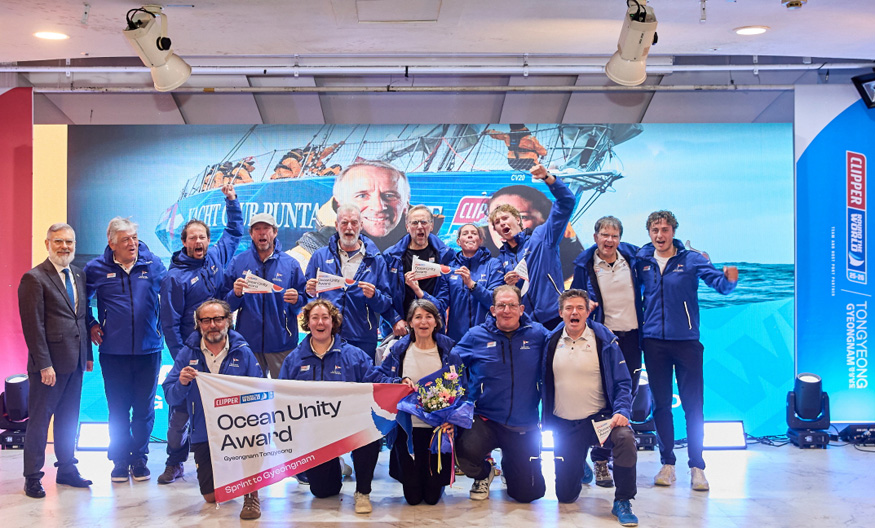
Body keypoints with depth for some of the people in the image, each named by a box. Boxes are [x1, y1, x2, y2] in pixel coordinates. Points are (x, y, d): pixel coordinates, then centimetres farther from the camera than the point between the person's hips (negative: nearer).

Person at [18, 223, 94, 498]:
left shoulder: (78, 275, 12)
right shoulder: (34, 278, -10)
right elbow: (33, 326, -14)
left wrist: (88, 354, 12)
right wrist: (44, 365, -17)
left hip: (74, 362, 7)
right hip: (49, 364, -7)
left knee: (69, 420, 15)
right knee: (39, 421, 4)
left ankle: (67, 469, 27)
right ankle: (32, 477, 14)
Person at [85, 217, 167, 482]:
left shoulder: (153, 265, 2)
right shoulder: (96, 269, 0)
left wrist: (166, 328, 4)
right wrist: (91, 324, 6)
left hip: (148, 349, 1)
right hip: (113, 351, 0)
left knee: (144, 408, 7)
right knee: (118, 410, 7)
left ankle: (139, 458, 20)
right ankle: (120, 460, 19)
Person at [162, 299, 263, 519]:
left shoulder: (243, 353, -2)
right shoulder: (187, 354, 1)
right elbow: (170, 397, -2)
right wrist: (182, 384, -22)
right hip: (203, 433, 2)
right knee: (211, 496, 1)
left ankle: (251, 494, -15)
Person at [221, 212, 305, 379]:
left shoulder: (290, 264, 4)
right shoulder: (238, 262, 5)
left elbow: (303, 304, 6)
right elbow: (226, 305, 4)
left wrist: (296, 301, -15)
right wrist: (235, 294, -16)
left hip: (282, 342, 0)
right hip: (248, 342, 1)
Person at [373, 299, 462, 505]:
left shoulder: (449, 351, -1)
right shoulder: (399, 350, 1)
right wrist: (401, 382, -15)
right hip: (408, 426, 1)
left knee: (433, 496, 3)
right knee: (412, 497, 3)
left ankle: (434, 479, 37)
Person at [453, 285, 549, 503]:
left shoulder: (537, 334, 0)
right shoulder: (476, 336, -1)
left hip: (524, 426, 1)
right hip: (484, 419, -1)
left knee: (527, 493, 3)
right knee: (466, 452, -34)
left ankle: (509, 464, 41)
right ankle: (483, 475, 7)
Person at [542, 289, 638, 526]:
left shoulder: (604, 340, -6)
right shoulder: (552, 342, 3)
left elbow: (622, 383, -5)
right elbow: (545, 384, 13)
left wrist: (621, 411, -22)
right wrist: (547, 422, 7)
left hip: (599, 417, -2)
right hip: (563, 425, 2)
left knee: (625, 438, -37)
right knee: (565, 496, 3)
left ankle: (622, 502, -16)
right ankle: (580, 467, 40)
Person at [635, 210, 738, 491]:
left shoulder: (691, 260, -2)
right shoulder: (642, 262, 5)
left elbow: (719, 282, -12)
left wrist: (730, 279, -34)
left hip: (687, 340, -2)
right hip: (654, 341, 2)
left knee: (693, 404, -1)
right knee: (661, 404, 8)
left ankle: (697, 467, 7)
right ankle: (667, 463, 18)